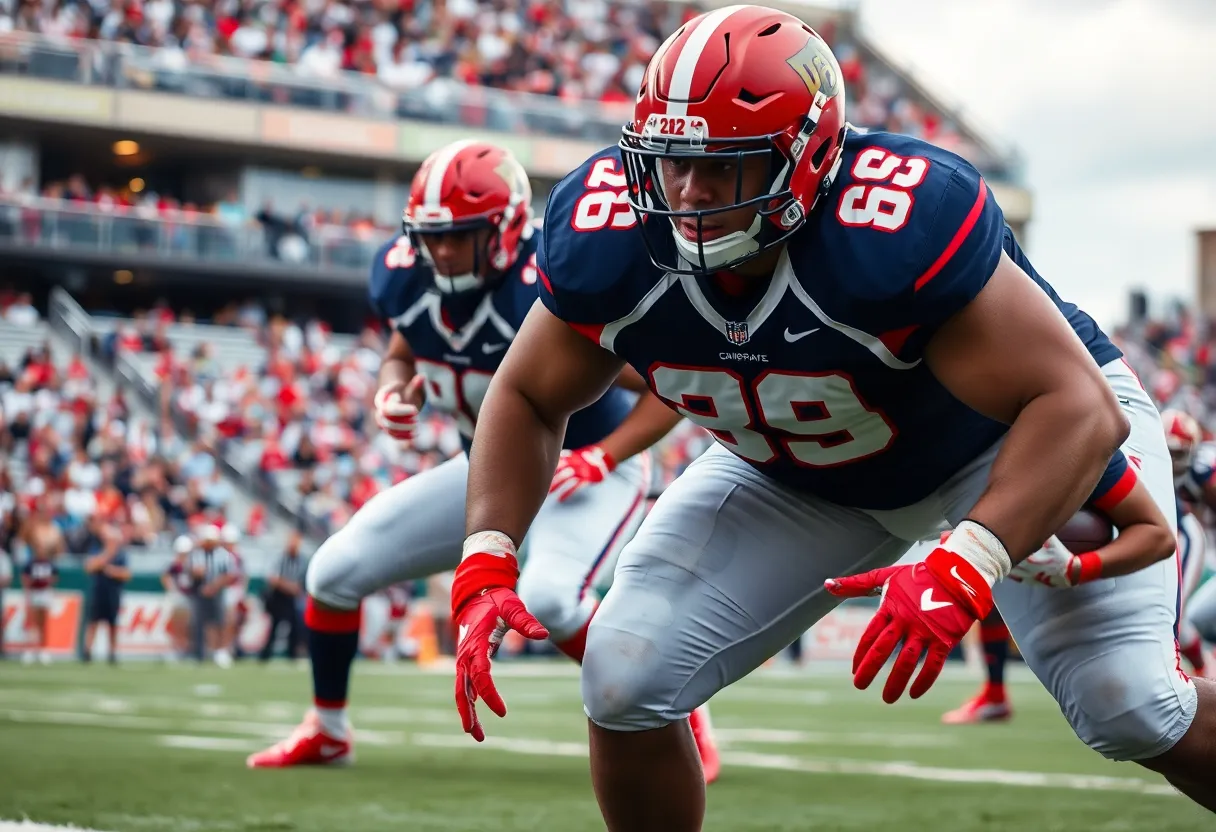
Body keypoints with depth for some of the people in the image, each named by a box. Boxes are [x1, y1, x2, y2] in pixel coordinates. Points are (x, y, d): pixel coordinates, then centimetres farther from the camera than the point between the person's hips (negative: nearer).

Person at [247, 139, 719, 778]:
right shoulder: (403, 277, -13)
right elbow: (403, 352, 11)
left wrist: (601, 458, -32)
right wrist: (397, 392, -11)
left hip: (586, 468, -7)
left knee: (548, 596, -36)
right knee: (335, 571, 1)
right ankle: (326, 731, 25)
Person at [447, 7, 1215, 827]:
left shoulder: (906, 226, -42)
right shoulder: (607, 239, -25)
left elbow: (1079, 408, -40)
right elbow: (529, 399, -6)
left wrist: (965, 568, -53)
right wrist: (487, 561, -21)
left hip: (1023, 432, -4)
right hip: (798, 475, 4)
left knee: (1127, 705, -21)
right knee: (625, 682, -9)